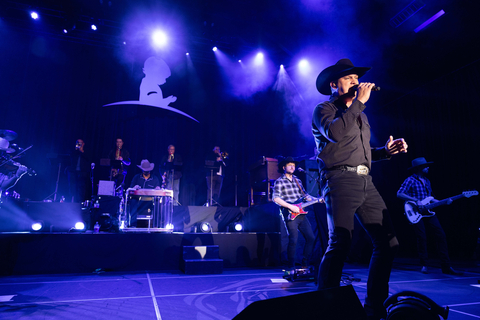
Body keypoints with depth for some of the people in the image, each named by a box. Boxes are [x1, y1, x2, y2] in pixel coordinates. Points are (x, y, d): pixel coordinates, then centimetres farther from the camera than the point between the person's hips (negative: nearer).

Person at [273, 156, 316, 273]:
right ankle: (291, 267, 3)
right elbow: (276, 198, -12)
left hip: (301, 214, 7)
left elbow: (305, 195, 22)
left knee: (311, 238, 6)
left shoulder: (298, 180, 18)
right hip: (290, 215, -7)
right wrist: (291, 207, -18)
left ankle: (305, 264, 19)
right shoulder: (279, 181, -2)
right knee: (293, 240, -11)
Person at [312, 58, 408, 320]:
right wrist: (359, 102, -9)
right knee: (340, 242, -18)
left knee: (388, 241, 3)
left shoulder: (360, 115, 28)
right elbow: (335, 132, -19)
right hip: (340, 181, -8)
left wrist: (386, 150, 15)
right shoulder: (324, 109, 4)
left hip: (365, 181, 8)